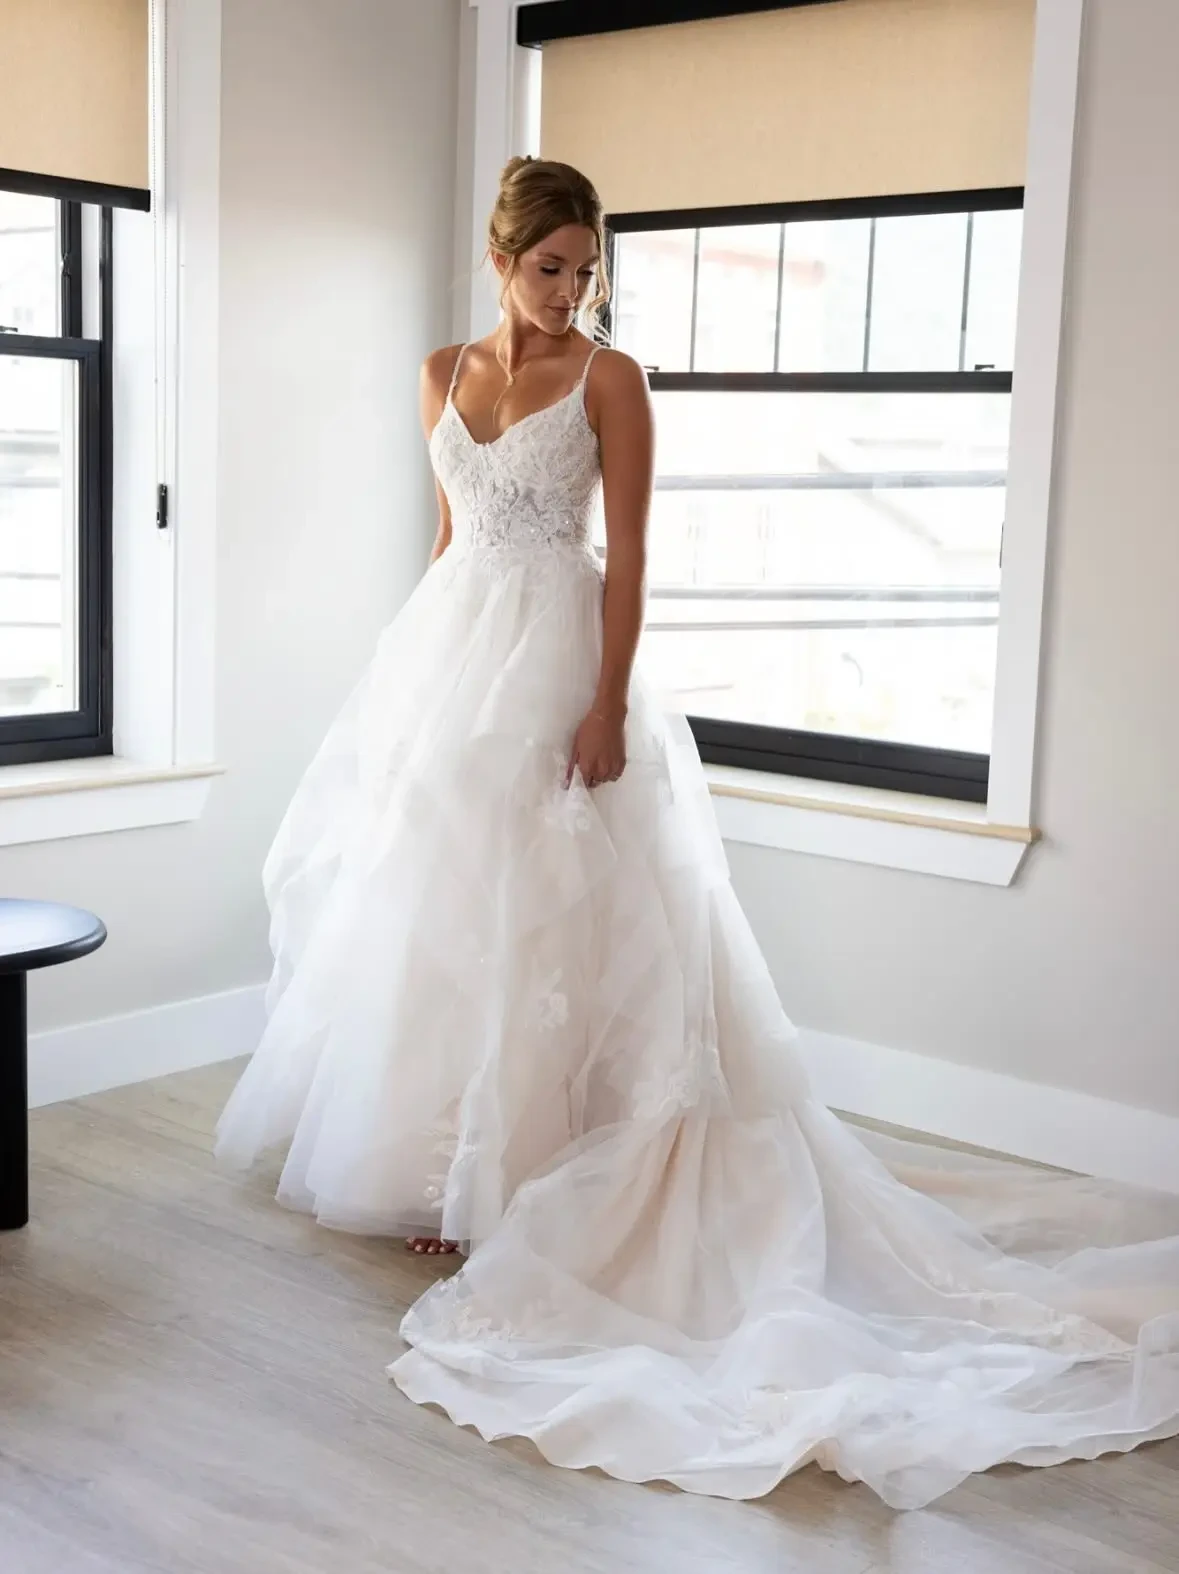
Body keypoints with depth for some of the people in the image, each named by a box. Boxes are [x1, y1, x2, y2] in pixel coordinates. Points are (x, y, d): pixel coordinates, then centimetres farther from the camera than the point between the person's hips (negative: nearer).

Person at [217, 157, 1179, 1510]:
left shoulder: (608, 379, -4)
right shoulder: (444, 373, 12)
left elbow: (626, 555, -8)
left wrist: (610, 703, -17)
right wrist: (417, 667, 16)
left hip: (551, 654, -6)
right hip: (448, 648, 6)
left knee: (529, 910, -5)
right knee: (433, 897, 9)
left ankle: (501, 1174, 7)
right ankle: (437, 1154, 23)